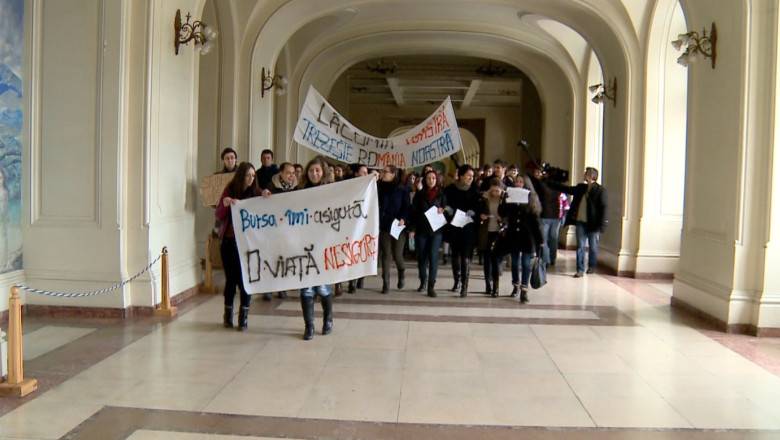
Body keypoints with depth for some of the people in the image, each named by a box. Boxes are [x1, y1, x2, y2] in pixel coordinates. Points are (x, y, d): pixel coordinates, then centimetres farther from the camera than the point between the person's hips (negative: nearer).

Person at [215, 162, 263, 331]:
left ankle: (243, 317, 8)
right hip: (229, 241, 1)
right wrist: (225, 204, -15)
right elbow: (218, 215, 4)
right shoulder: (229, 190, 3)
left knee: (245, 278, -1)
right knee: (230, 278, 7)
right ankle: (228, 314, 22)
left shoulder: (256, 192, 1)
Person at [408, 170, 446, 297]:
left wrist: (442, 210, -13)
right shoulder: (419, 194, 5)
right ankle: (422, 282, 25)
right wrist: (412, 228, -7)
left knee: (433, 257, -7)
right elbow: (413, 212, 1)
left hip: (436, 230, -1)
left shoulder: (441, 194, 6)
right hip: (421, 229, 1)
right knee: (421, 257, 8)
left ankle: (431, 286, -7)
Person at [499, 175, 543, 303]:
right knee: (514, 262, 13)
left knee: (526, 263, -2)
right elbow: (502, 213, -3)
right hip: (513, 235, 3)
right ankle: (515, 286, 28)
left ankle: (524, 289, 0)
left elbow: (536, 220, -3)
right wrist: (505, 202, -20)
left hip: (527, 236, -3)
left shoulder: (531, 199, -2)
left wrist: (539, 240, -5)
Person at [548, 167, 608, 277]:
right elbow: (565, 189, 19)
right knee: (580, 246, 4)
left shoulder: (600, 190, -7)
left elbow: (603, 207, -11)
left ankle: (592, 266, 29)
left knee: (593, 247, 9)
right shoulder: (580, 188, 11)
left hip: (593, 223, -5)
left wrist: (602, 224, -17)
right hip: (580, 222, 5)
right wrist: (550, 183, 17)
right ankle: (580, 270, 8)